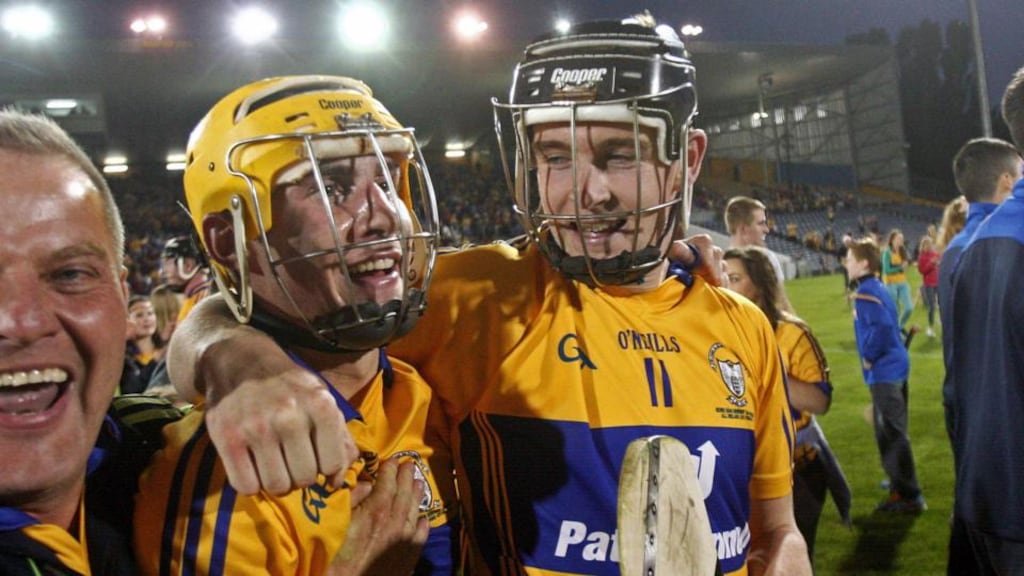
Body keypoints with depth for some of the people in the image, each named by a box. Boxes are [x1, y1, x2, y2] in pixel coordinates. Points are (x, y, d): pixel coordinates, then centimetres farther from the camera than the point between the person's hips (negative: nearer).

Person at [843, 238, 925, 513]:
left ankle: (909, 496, 0)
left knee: (891, 434, -5)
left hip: (883, 372, -10)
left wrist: (868, 356, -16)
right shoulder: (878, 288, 13)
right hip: (895, 366, 10)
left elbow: (881, 327, -29)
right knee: (891, 432, 20)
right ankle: (901, 485, 31)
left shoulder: (865, 293, -16)